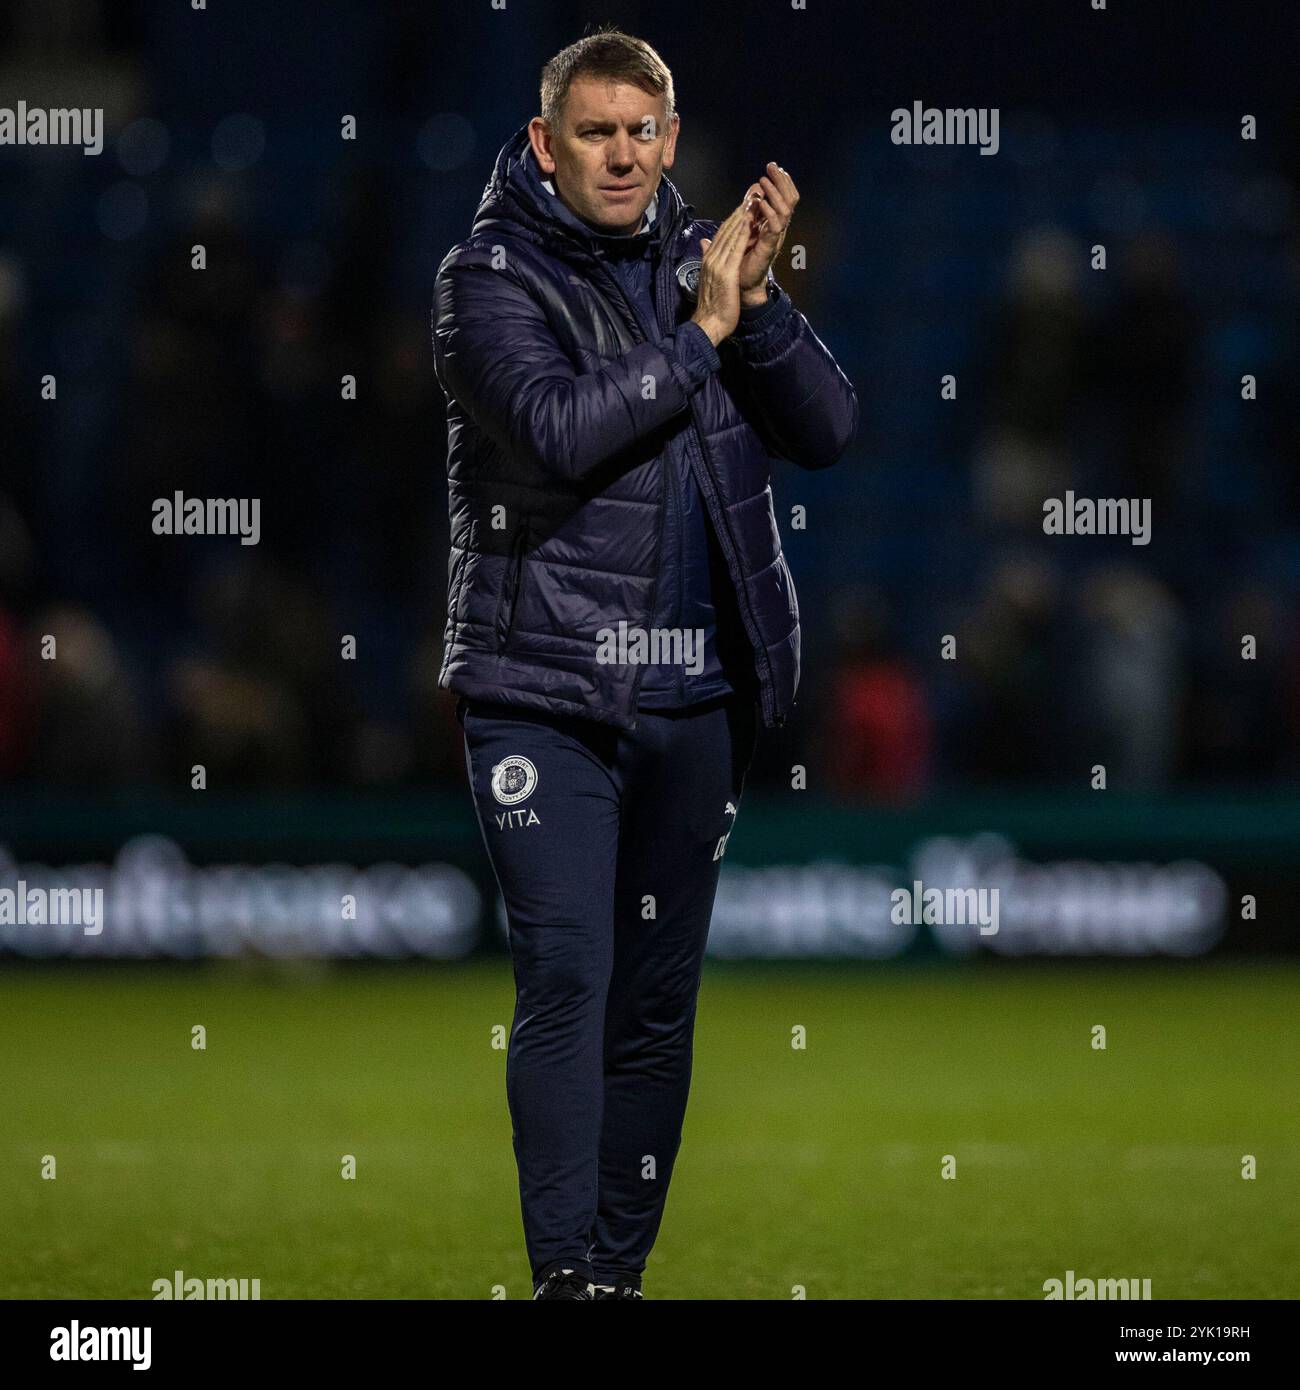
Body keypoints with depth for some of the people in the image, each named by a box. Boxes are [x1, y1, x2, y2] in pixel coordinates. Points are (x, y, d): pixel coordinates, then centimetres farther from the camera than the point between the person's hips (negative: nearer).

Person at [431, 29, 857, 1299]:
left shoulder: (703, 261, 9)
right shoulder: (489, 278, -4)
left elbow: (826, 429, 0)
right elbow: (560, 428, -21)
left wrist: (759, 301, -14)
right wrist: (702, 330, -15)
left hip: (693, 699, 5)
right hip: (544, 691, -4)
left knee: (658, 994, 8)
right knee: (566, 978, -13)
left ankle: (622, 1265, 16)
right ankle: (563, 1274, -13)